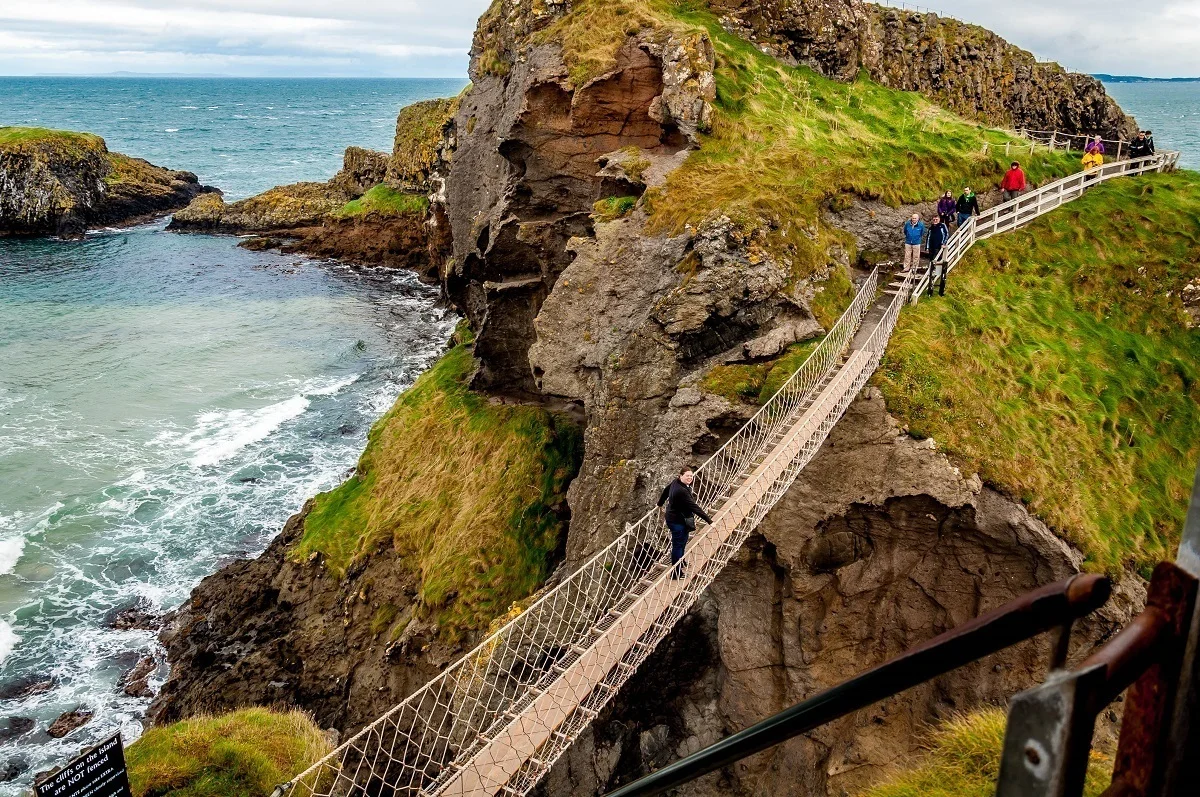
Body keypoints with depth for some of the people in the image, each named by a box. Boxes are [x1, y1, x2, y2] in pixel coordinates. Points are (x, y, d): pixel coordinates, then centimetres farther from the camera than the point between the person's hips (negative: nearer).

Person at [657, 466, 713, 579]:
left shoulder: (676, 482, -4)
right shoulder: (681, 491, -34)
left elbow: (666, 490, 15)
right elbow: (694, 507, -34)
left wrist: (660, 504, 33)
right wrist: (709, 520, -32)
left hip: (673, 517, 10)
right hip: (678, 521, -10)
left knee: (682, 542, 28)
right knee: (678, 545, 3)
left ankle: (680, 563, 49)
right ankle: (675, 572, 16)